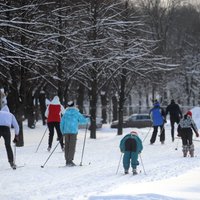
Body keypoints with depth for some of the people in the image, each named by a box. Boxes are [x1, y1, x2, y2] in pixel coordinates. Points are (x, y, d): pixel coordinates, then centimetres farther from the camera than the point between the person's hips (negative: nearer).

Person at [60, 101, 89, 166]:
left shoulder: (65, 113, 10)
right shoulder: (76, 113, 0)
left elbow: (62, 123, 10)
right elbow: (83, 120, -1)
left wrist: (63, 132, 20)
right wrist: (87, 120, 20)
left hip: (66, 131, 4)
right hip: (73, 131, -4)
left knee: (67, 146, 7)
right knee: (72, 146, -3)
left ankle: (67, 161, 7)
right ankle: (70, 161, -10)